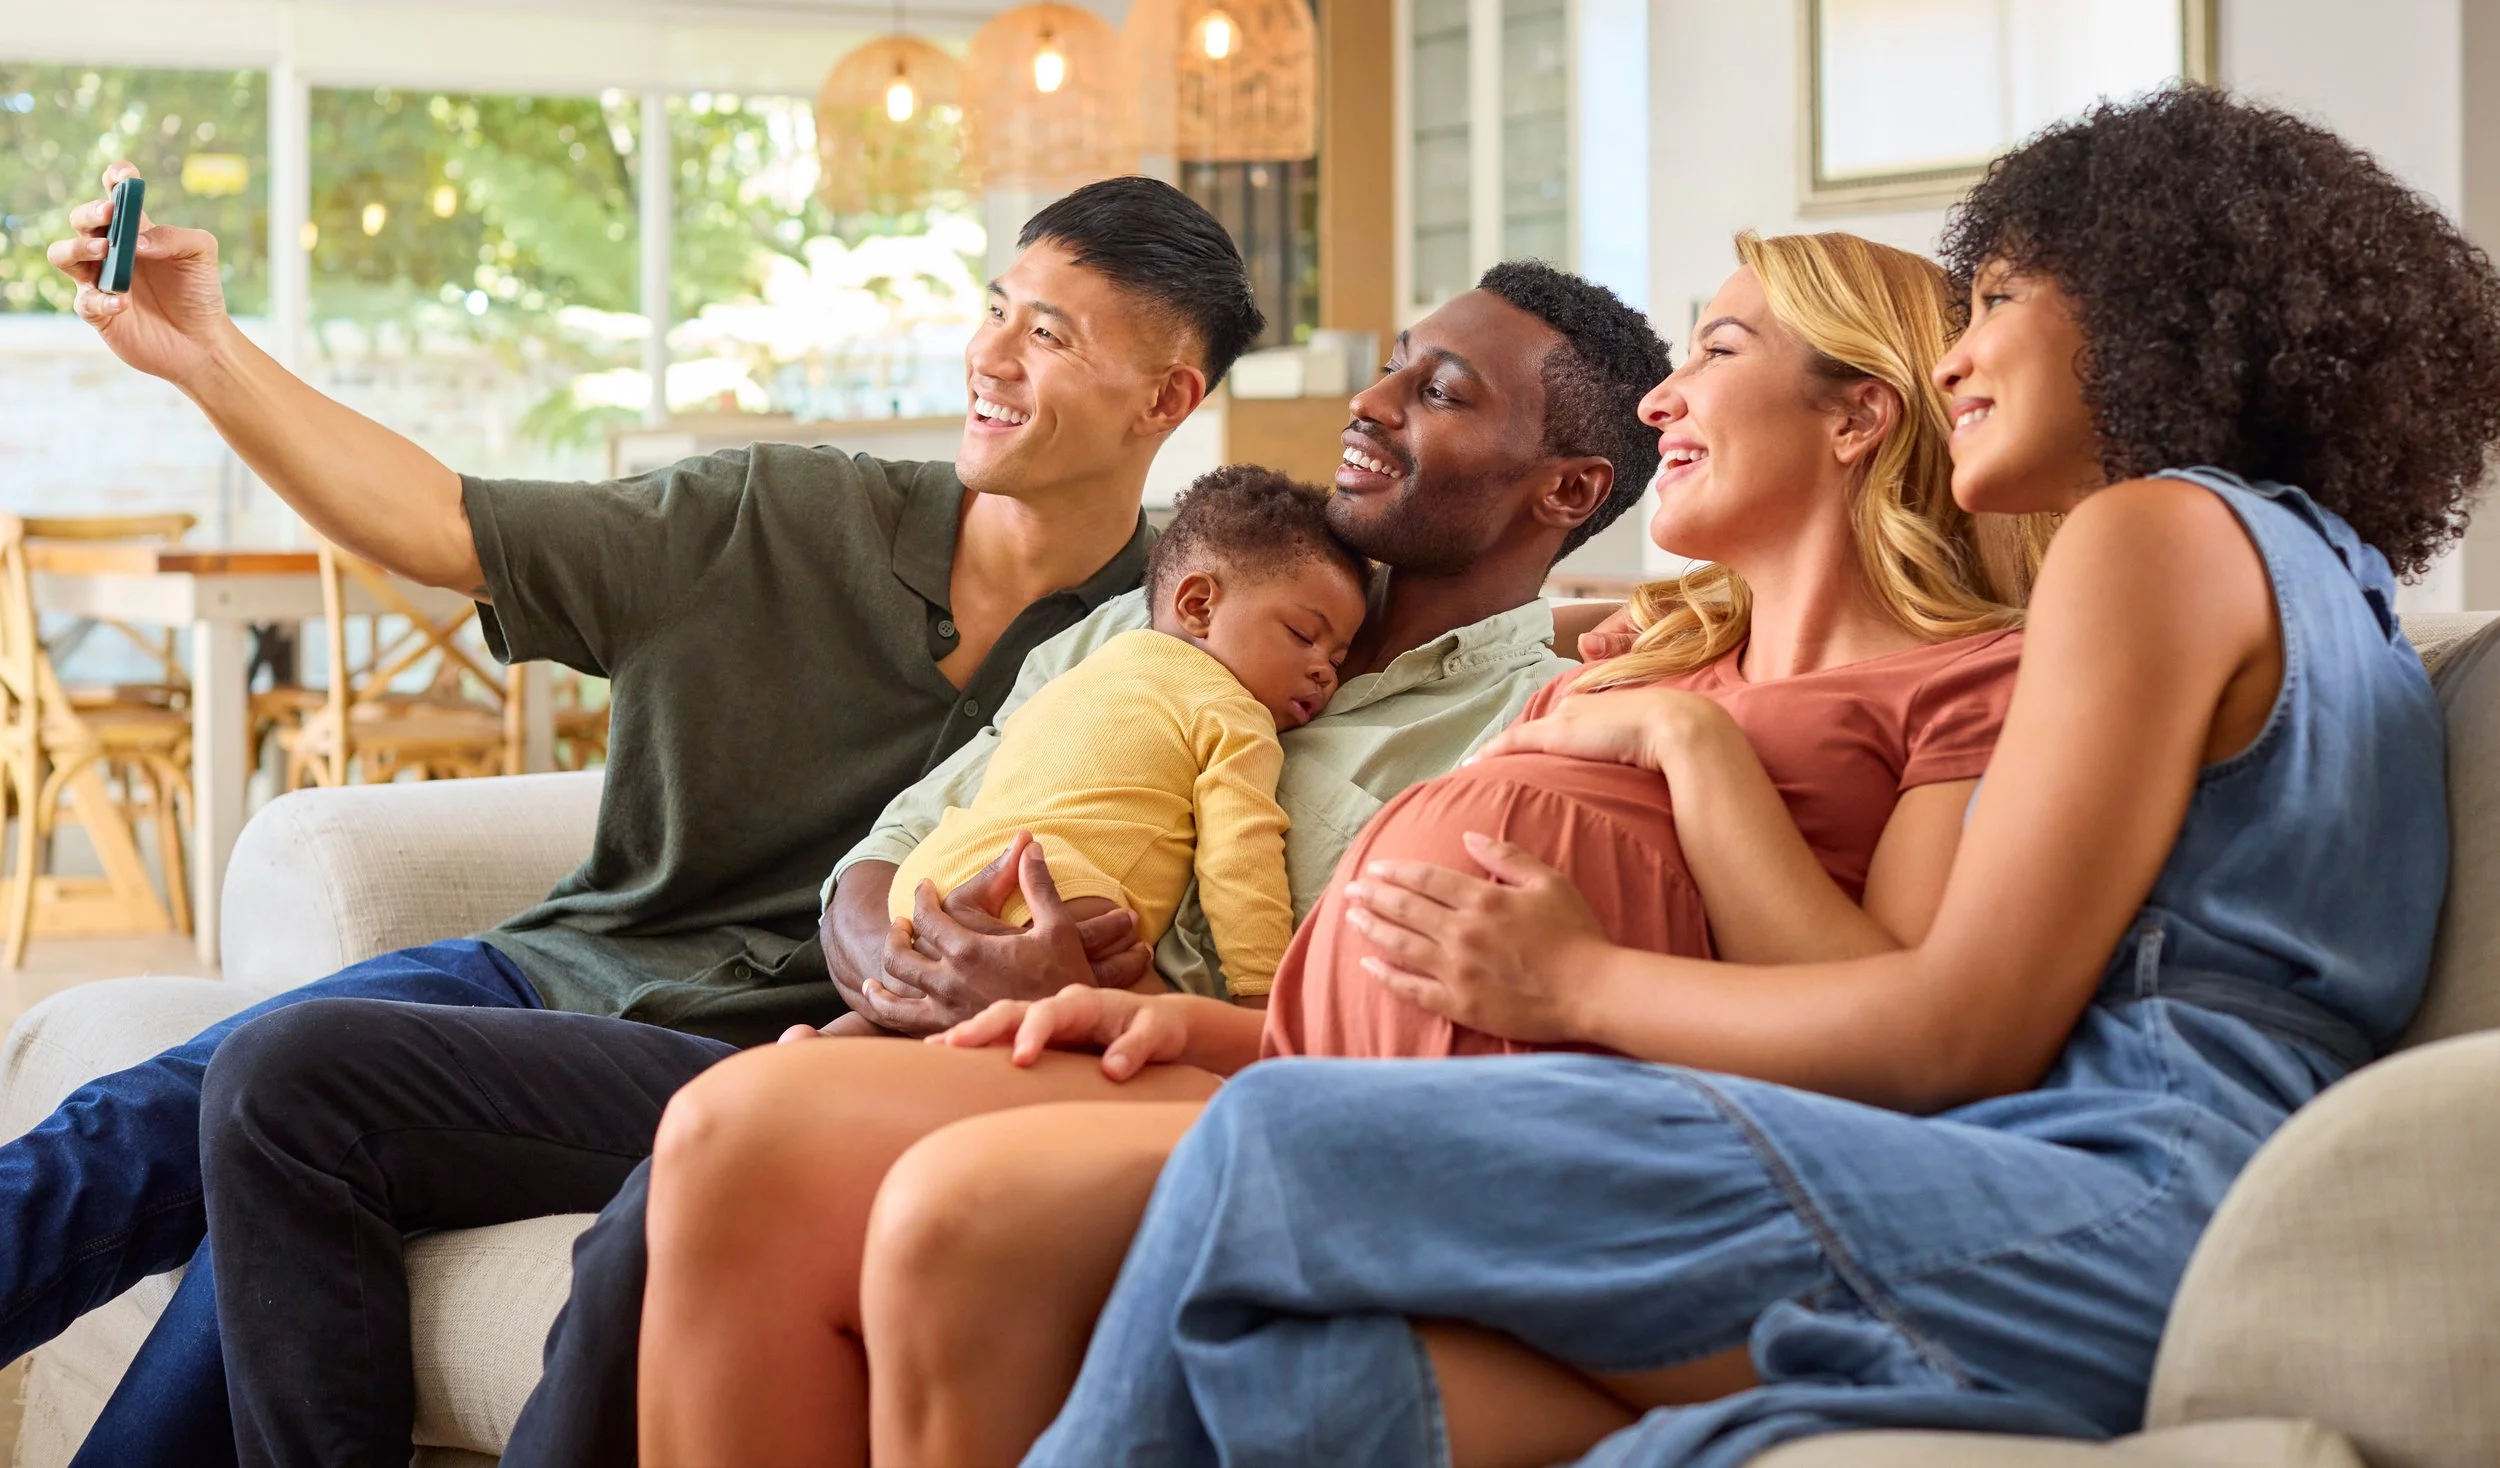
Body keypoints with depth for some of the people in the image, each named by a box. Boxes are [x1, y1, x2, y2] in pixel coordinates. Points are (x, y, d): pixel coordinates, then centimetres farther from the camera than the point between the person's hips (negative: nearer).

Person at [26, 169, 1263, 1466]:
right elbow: (443, 527, 6)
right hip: (555, 966, 5)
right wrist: (205, 355, 0)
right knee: (133, 1123, -18)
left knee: (296, 1075, -26)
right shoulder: (779, 518, 6)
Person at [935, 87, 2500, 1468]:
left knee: (1279, 1148, -13)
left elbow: (1964, 1033, -7)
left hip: (2120, 1214, -9)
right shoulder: (2316, 578, 30)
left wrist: (1580, 982, 5)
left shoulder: (2159, 534, 0)